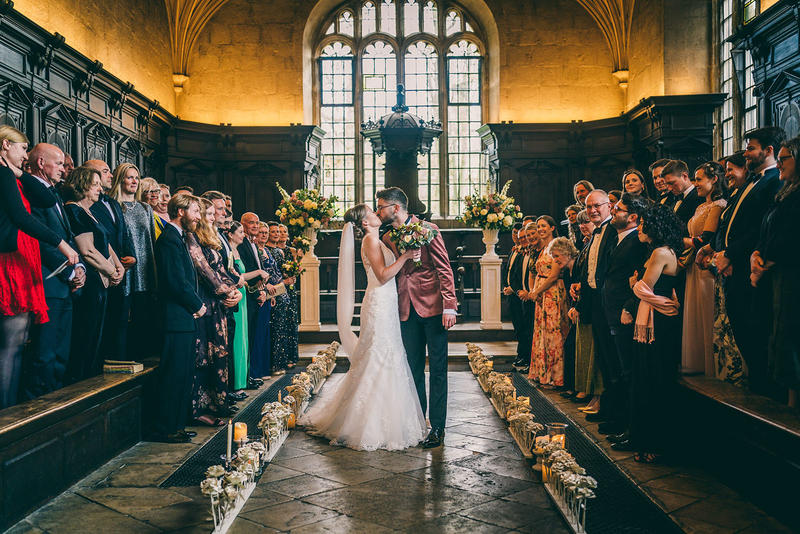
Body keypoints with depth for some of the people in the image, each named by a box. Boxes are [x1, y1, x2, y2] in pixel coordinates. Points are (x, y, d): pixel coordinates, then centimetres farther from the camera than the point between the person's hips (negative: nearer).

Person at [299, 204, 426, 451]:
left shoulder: (376, 241, 18)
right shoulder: (370, 239, -11)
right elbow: (383, 275, -18)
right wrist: (406, 256, -16)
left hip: (384, 305, 10)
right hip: (379, 306, -10)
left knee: (380, 361, 13)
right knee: (379, 361, -6)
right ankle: (374, 427, 2)